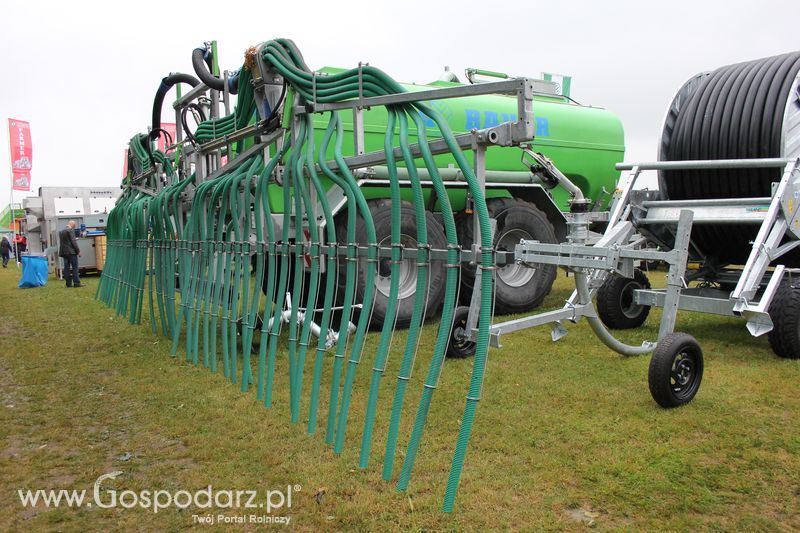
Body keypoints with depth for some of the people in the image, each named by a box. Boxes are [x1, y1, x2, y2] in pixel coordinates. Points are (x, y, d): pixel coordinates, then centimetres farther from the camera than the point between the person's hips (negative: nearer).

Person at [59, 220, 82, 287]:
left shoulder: (61, 231, 15)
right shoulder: (70, 230, -9)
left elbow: (61, 242, 19)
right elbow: (73, 241, -13)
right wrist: (78, 251, -10)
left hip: (64, 252, 8)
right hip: (71, 252, -8)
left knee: (67, 268, 6)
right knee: (75, 267, -5)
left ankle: (68, 283, 7)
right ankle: (76, 283, -7)